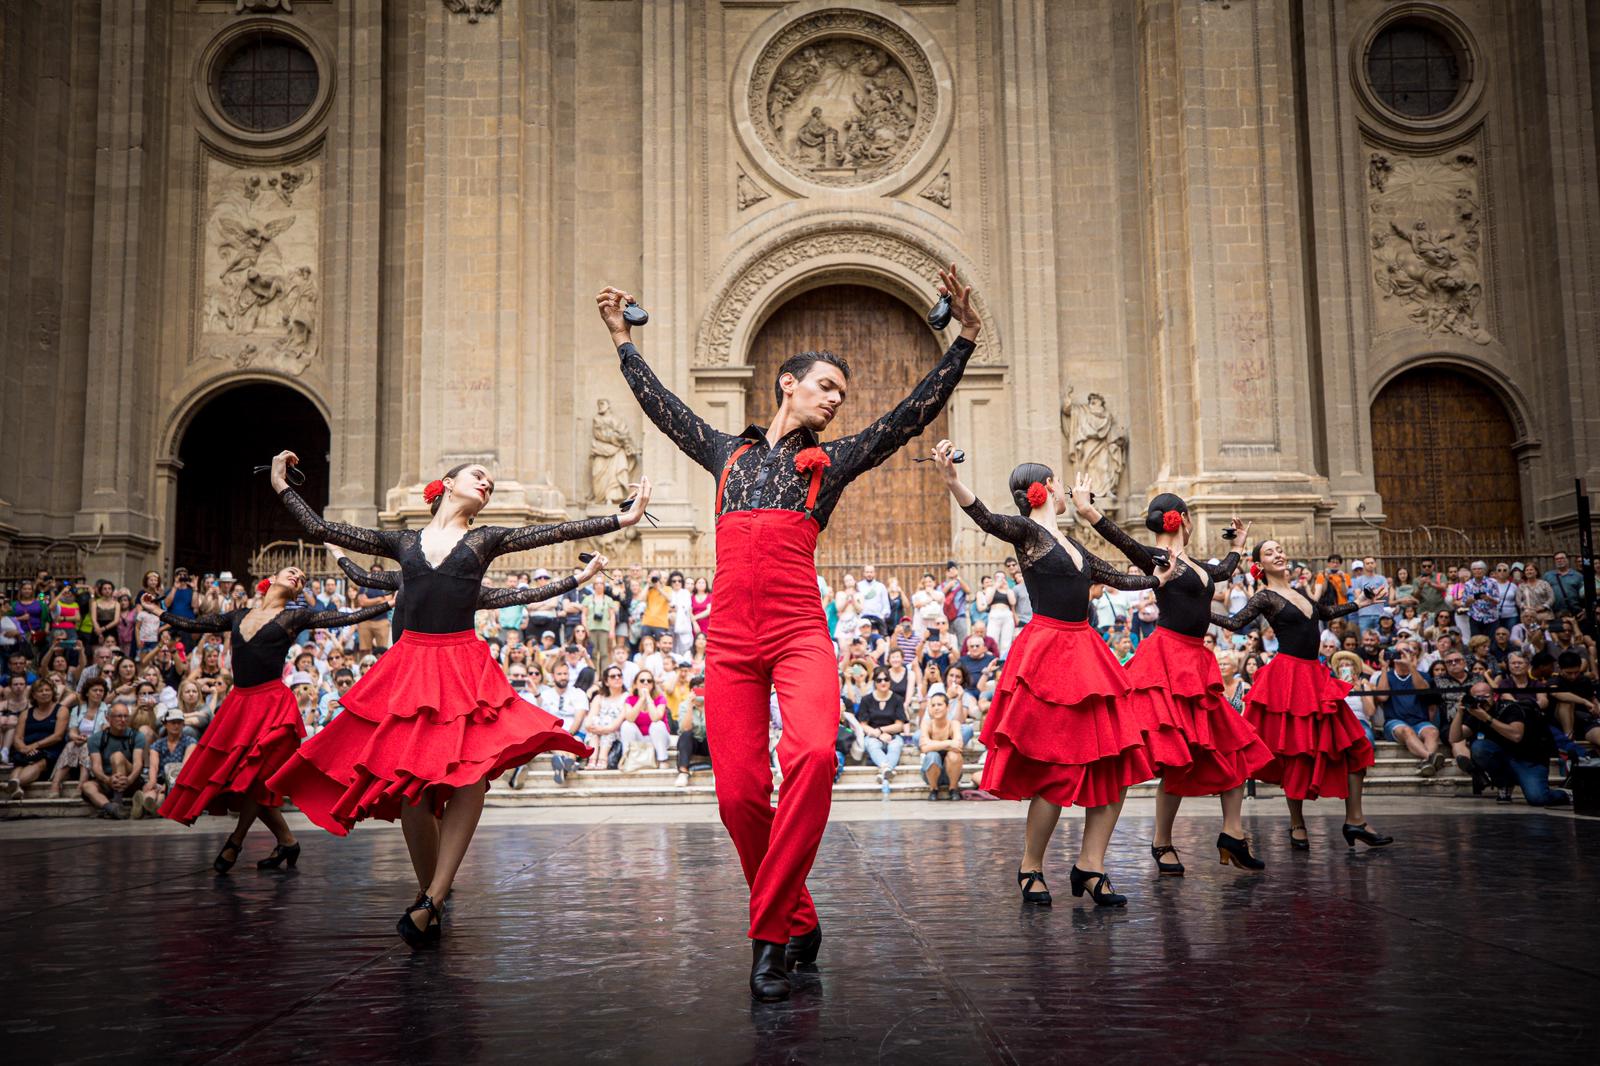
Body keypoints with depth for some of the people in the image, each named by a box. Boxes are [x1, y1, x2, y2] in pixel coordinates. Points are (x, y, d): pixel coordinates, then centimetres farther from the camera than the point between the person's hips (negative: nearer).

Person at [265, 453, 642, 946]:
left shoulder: (486, 539, 11)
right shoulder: (402, 541, 13)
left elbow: (560, 530, 2)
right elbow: (320, 528, 16)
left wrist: (624, 517, -6)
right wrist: (283, 487, 21)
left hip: (465, 669, -1)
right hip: (409, 665, 1)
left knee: (469, 776, -17)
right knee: (409, 785, -2)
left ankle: (430, 902, -13)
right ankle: (430, 894, 14)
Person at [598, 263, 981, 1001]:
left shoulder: (833, 461, 19)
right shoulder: (728, 453, 23)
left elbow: (917, 410, 15)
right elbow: (660, 404, 33)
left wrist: (964, 339, 10)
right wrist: (623, 340, 39)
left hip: (799, 631, -2)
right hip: (729, 638, 2)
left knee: (812, 754, -27)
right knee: (738, 794, -5)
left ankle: (769, 935, -18)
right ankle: (798, 920, 17)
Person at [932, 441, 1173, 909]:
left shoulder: (1073, 546, 19)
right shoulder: (1026, 531, -5)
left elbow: (1117, 577, 30)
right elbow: (985, 518, -25)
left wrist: (1157, 580, 41)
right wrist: (951, 480, -42)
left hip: (1086, 654, 8)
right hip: (1046, 654, -8)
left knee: (1115, 763, 3)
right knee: (1058, 769, -6)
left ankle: (1090, 866, 13)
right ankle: (1031, 868, 12)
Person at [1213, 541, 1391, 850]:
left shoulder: (1300, 593, 17)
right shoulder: (1265, 597, -3)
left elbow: (1327, 613, 34)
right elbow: (1235, 622, -14)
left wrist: (1357, 604, 42)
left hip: (1314, 676, 7)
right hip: (1288, 676, -7)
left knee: (1354, 744, 3)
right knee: (1298, 750, -4)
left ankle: (1354, 820, 8)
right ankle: (1297, 825, 10)